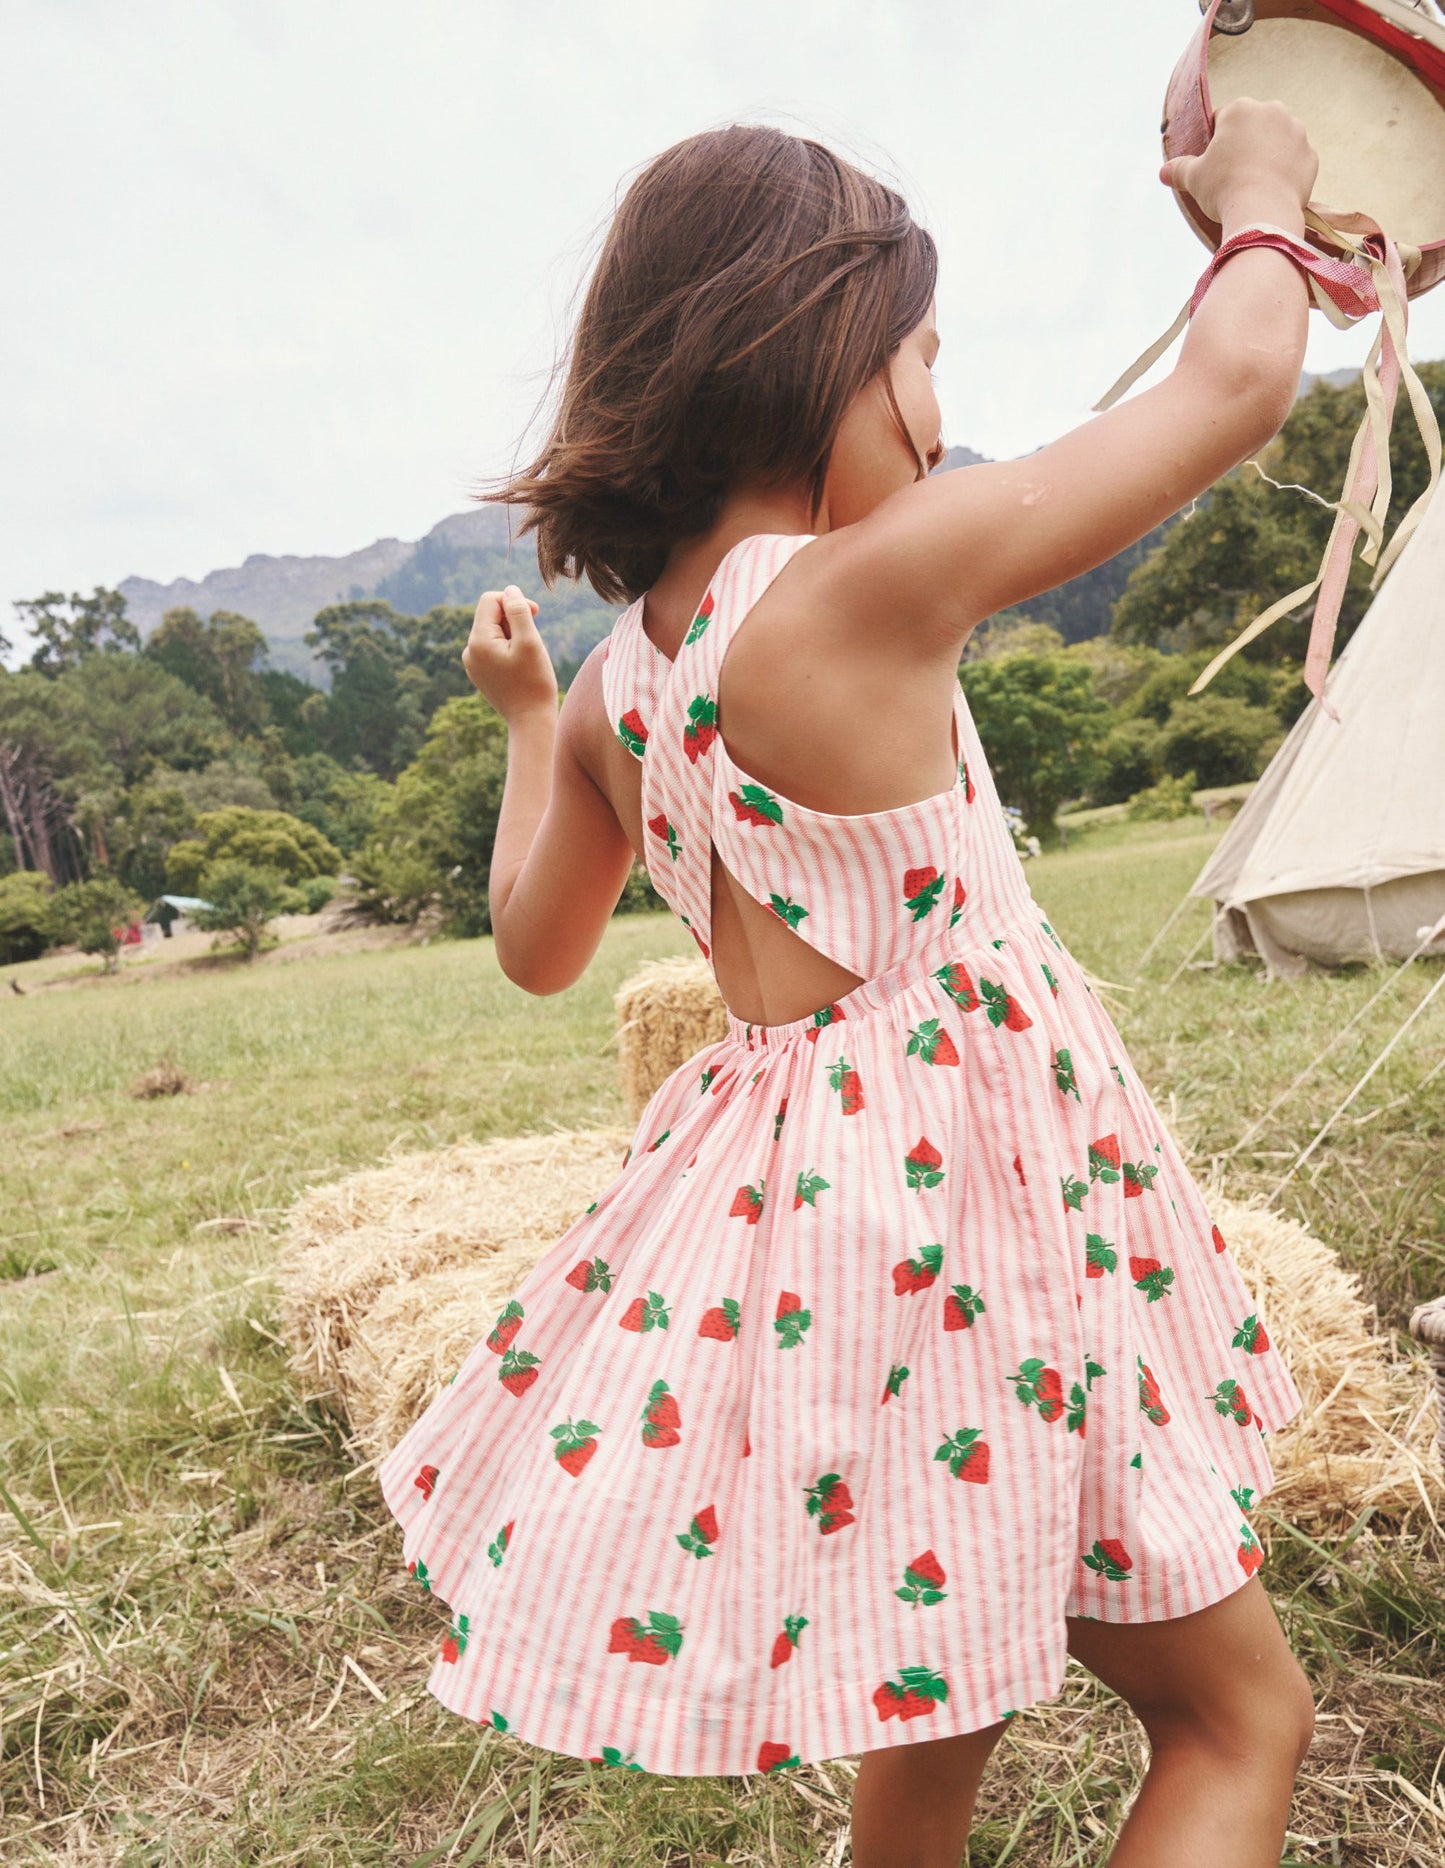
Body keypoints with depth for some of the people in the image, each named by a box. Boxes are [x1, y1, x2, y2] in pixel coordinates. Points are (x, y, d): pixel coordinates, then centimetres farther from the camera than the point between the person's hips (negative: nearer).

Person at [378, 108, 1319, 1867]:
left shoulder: (613, 681, 1)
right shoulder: (872, 584, -20)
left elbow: (535, 946, 15)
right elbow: (1233, 381, -9)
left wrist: (524, 714, 28)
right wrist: (1263, 191, 13)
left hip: (790, 1182, 8)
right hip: (954, 1205, -8)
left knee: (958, 1677, 32)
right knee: (1241, 1711, 14)